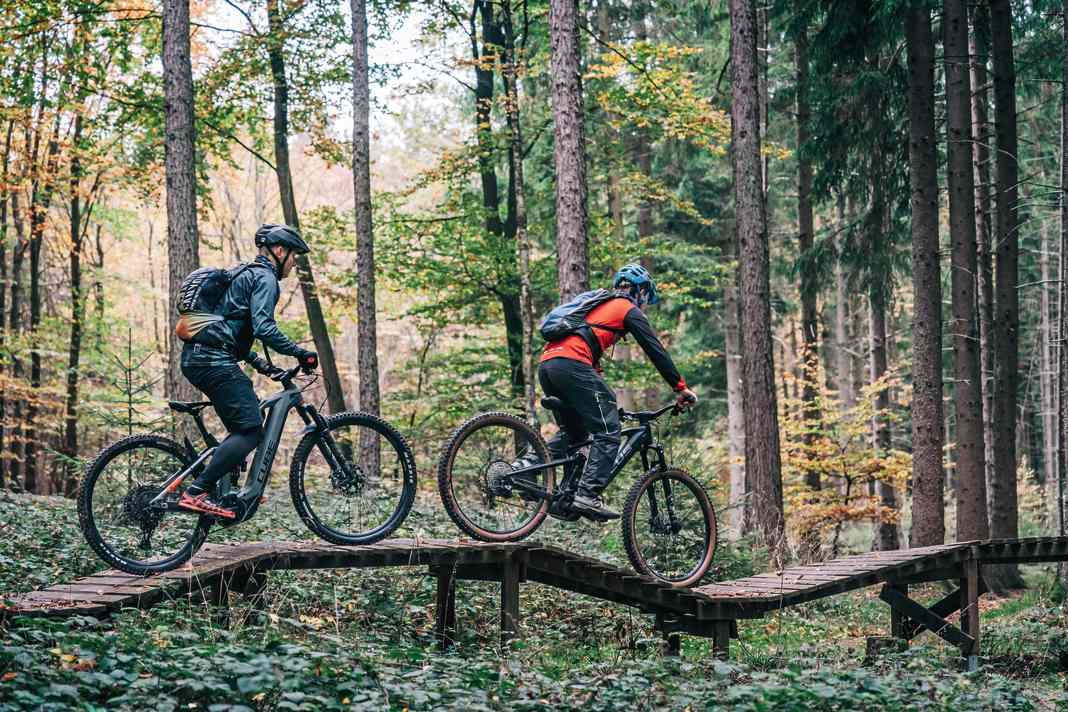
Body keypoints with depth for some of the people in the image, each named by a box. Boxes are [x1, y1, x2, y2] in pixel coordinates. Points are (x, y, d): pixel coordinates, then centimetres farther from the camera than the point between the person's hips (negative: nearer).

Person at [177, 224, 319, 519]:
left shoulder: (246, 275, 28)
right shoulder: (265, 278, -5)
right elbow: (264, 328, -20)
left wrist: (260, 364, 29)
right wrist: (300, 353, -13)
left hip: (197, 358, 11)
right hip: (215, 361, -11)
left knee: (244, 425, 16)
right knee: (251, 430, -13)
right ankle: (196, 493, -19)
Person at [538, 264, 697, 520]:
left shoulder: (598, 304, 35)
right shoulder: (629, 310, 11)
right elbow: (656, 351, 7)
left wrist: (602, 397, 41)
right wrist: (681, 388, 11)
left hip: (546, 363, 8)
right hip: (572, 364, -8)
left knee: (572, 431, 21)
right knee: (607, 431, -4)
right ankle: (587, 496, -16)